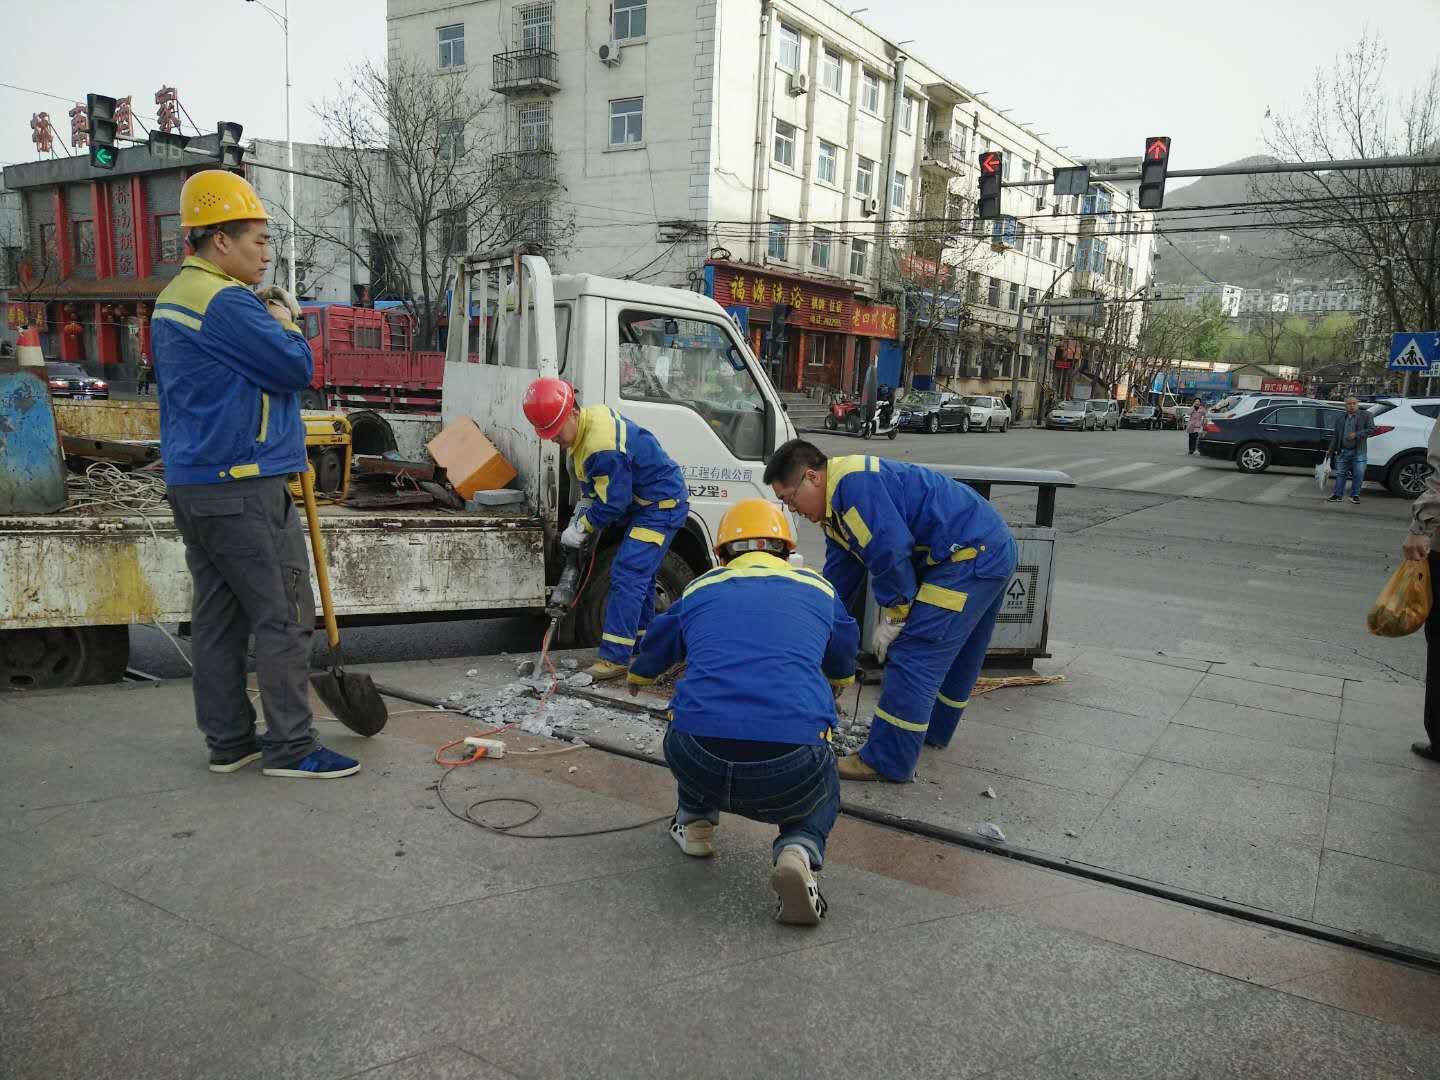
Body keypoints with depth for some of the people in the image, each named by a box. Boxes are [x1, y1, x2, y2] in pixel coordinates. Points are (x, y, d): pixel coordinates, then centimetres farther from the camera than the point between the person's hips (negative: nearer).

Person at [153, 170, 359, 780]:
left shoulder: (172, 300, 18)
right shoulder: (226, 301, -15)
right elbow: (296, 366, -13)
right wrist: (285, 322, 3)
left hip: (190, 483, 10)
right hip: (243, 487, -10)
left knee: (217, 615, 12)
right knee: (283, 617, -4)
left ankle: (228, 741, 20)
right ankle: (291, 747, 2)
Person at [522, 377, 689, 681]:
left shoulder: (604, 446, -31)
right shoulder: (589, 420, 2)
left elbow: (613, 504, -24)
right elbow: (591, 485, 15)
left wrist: (581, 527, -12)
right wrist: (580, 515, 5)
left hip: (662, 507, -11)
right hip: (644, 504, 11)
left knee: (627, 576, -15)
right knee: (639, 577, 17)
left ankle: (615, 658, -13)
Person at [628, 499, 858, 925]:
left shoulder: (698, 589, 20)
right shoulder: (818, 589, 20)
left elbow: (651, 652, 41)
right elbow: (844, 658, 42)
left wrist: (637, 678, 67)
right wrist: (837, 685, 67)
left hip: (699, 763, 2)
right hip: (789, 770, -1)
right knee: (821, 799, 31)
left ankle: (694, 822, 31)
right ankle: (799, 852, 2)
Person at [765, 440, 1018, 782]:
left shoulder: (855, 481, -19)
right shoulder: (838, 508, 15)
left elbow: (892, 551, -26)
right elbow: (839, 581, 21)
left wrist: (892, 617, -14)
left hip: (970, 555, -11)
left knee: (914, 655, -9)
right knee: (955, 654, 24)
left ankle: (887, 762, -2)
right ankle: (933, 728, 42)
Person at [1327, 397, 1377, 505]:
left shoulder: (1366, 415, 3)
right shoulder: (1340, 419, 14)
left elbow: (1371, 429, -6)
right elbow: (1335, 436, 17)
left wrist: (1356, 435, -17)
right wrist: (1331, 450, 15)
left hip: (1358, 452, -3)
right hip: (1343, 451, 3)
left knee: (1359, 474, -2)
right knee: (1340, 473, 7)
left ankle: (1355, 495, 10)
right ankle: (1337, 494, 13)